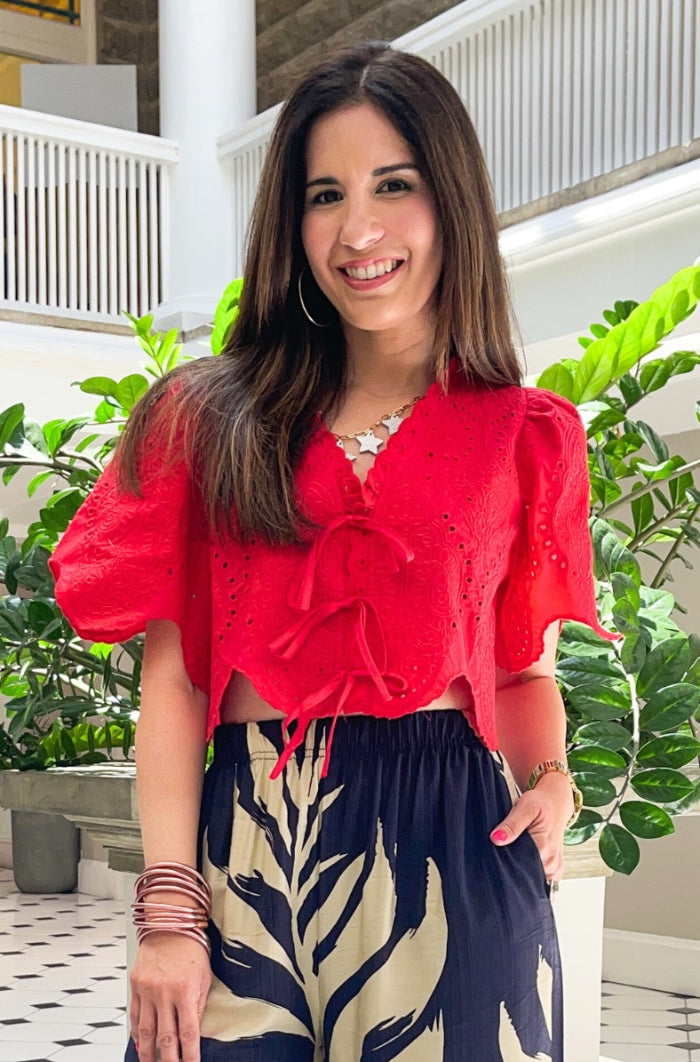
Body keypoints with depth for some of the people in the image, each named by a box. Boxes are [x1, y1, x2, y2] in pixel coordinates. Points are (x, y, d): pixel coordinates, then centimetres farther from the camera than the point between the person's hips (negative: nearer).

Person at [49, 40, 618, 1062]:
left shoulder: (523, 439, 9)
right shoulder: (212, 420, 8)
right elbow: (174, 674, 2)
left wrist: (549, 779, -5)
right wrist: (170, 906, -7)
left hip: (447, 851, 0)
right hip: (240, 851, 0)